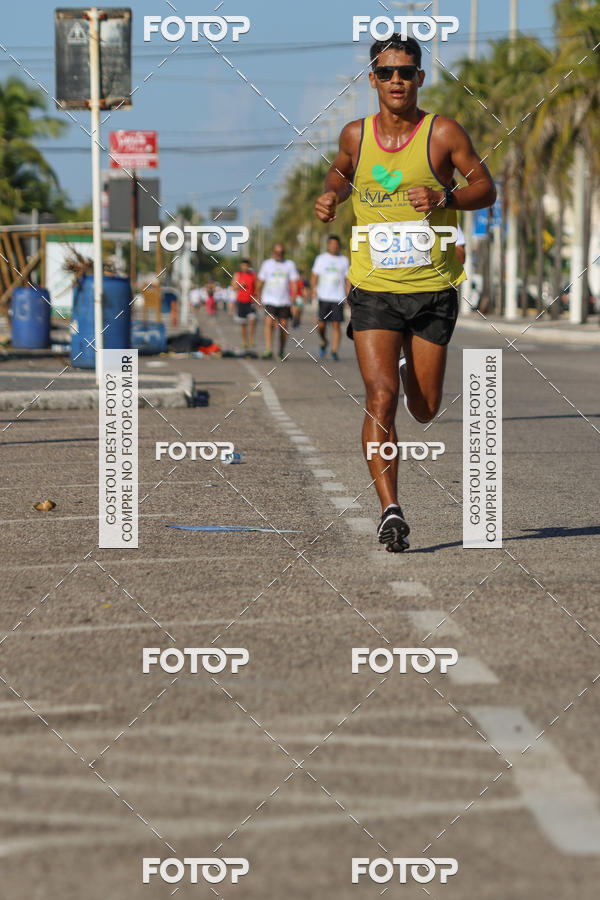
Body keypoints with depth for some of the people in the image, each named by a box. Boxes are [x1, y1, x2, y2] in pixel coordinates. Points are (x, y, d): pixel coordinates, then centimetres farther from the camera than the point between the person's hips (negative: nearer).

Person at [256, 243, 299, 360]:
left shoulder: (290, 265, 5)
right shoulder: (266, 264, 7)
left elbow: (294, 283, 1)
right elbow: (260, 283, 14)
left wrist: (293, 299, -10)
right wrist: (259, 298, 14)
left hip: (284, 301, 1)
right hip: (269, 301, -1)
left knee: (283, 326, 3)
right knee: (269, 323, -16)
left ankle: (282, 350, 21)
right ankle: (268, 351, -20)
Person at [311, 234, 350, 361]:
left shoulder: (344, 260, 10)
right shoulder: (321, 258, 8)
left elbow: (347, 280, 13)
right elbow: (314, 276, 6)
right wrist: (313, 290, -10)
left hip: (338, 298, 0)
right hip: (324, 297, 0)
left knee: (336, 325, -5)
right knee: (321, 325, -2)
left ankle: (335, 351, -3)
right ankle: (323, 342, 26)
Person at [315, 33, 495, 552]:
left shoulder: (443, 133, -6)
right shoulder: (355, 134, 2)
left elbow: (487, 189, 0)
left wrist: (445, 198, -19)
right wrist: (331, 196, 3)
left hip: (433, 289, 0)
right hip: (373, 288, 0)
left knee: (424, 410, 9)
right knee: (381, 397, -16)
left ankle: (414, 373, 47)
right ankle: (391, 510, -14)